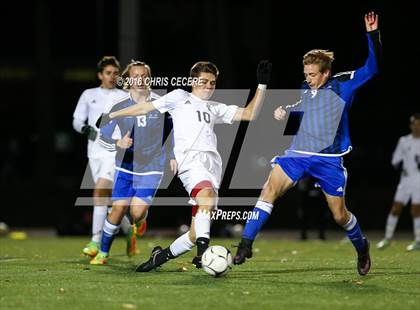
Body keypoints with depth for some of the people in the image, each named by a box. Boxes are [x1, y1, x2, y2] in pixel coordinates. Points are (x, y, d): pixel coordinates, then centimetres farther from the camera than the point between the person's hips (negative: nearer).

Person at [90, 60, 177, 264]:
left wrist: (173, 155, 10)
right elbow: (103, 137, 1)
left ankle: (140, 221, 25)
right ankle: (103, 252, 10)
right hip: (126, 166, 1)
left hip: (152, 168, -1)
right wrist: (118, 144, -19)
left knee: (137, 212, -14)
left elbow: (174, 127, 12)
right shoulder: (120, 107, -4)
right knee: (118, 209, -8)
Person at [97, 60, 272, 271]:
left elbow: (249, 114, 24)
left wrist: (262, 85, 17)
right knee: (207, 193, -37)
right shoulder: (180, 97, 19)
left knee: (197, 233, -4)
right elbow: (145, 108, 21)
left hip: (213, 163, 5)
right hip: (190, 158, -5)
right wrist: (111, 116, 19)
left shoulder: (216, 109, 30)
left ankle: (162, 255, 16)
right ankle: (203, 252, -47)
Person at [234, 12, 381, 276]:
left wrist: (372, 35, -22)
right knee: (270, 188, -19)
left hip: (329, 159, -3)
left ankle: (361, 247, 36)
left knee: (340, 215, 4)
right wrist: (283, 113, 8)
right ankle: (246, 244, -20)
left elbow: (372, 68, -12)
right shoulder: (304, 90, 10)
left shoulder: (342, 85, -3)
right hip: (298, 153, 3)